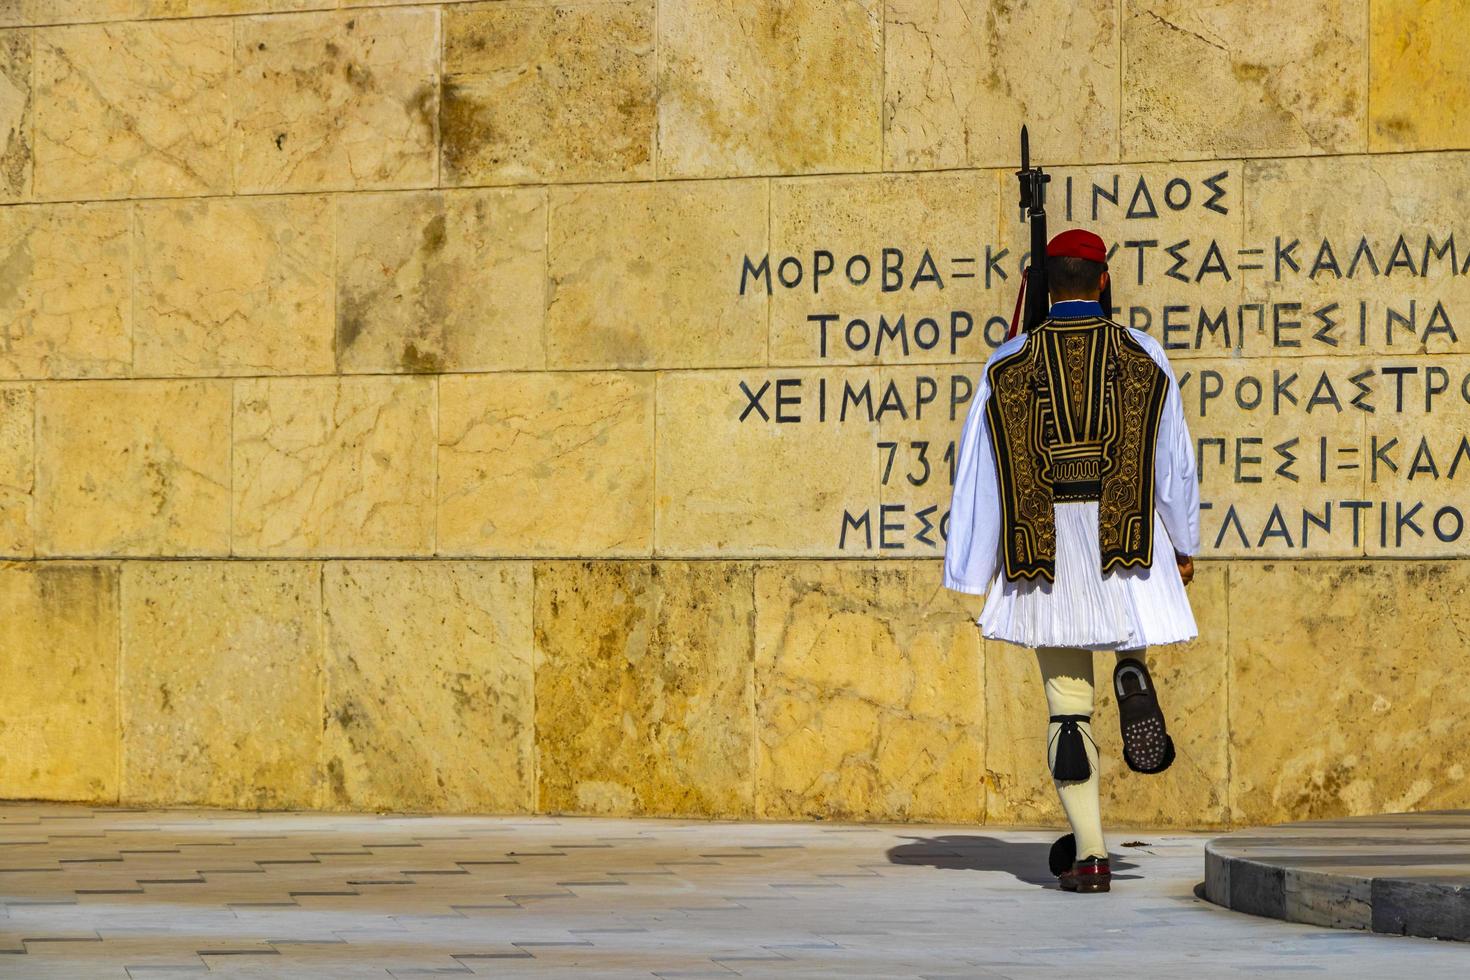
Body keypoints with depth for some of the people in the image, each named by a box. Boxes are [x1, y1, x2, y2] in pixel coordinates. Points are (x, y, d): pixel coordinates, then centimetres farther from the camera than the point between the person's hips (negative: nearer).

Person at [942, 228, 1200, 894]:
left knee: (1067, 704, 6)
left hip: (1043, 549, 0)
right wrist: (1186, 544, 19)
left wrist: (973, 575, 7)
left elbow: (979, 469, 2)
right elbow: (1174, 458, 6)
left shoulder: (1008, 365, 2)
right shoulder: (1143, 355, 1)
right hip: (1125, 536, 0)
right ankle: (1132, 673, -2)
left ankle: (1088, 853, -1)